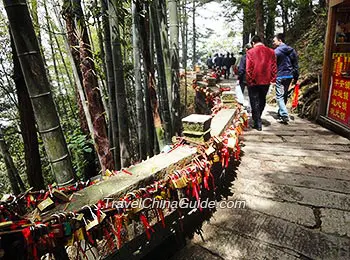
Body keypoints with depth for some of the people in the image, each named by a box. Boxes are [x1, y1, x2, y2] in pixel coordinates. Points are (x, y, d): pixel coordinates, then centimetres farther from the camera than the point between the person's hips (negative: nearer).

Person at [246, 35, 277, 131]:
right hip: (266, 81, 4)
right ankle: (257, 118, 34)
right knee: (262, 100, 20)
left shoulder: (250, 52, -8)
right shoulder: (271, 52, 3)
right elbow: (274, 67, 3)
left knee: (255, 102, 5)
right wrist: (273, 79, 9)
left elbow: (248, 68, -11)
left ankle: (258, 124, 5)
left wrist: (249, 80, -3)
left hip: (254, 81, -4)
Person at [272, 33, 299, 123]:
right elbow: (295, 64, 12)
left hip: (280, 76, -7)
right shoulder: (292, 50, 11)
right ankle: (281, 112, 32)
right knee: (285, 95, 19)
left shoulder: (277, 51, -11)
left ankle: (285, 115, -13)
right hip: (289, 76, 7)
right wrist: (296, 76, 16)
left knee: (279, 96, -4)